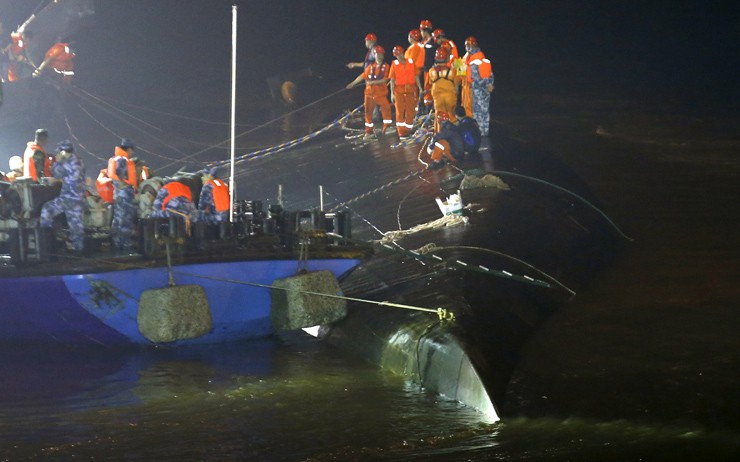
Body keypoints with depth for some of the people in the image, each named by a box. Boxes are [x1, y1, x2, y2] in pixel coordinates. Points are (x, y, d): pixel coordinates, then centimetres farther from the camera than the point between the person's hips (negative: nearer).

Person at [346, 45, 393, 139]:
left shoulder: (386, 67, -4)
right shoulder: (370, 67, 7)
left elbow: (385, 80, -15)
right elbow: (362, 76, 13)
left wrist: (373, 82, -20)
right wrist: (353, 83, 13)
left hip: (381, 93, -3)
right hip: (369, 93, 3)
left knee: (386, 108, -11)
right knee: (368, 112, 4)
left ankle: (387, 128, 4)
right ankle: (368, 132, 12)